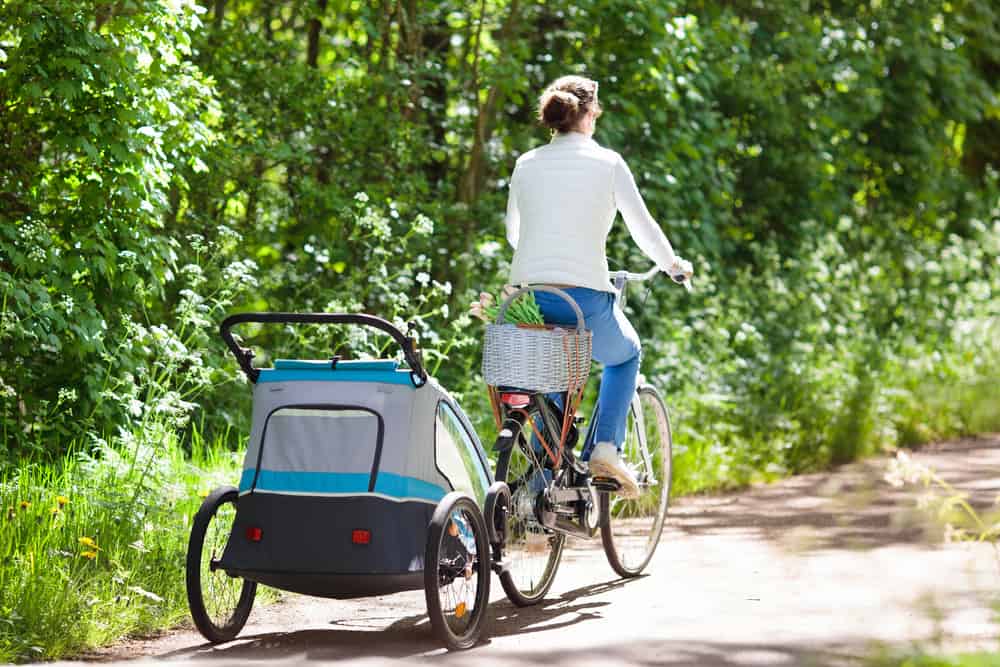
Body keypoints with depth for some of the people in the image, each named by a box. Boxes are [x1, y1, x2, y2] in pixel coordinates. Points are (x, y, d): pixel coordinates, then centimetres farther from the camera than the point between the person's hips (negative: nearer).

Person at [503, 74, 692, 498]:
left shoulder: (526, 165, 10)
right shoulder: (607, 162, 0)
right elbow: (642, 227, 6)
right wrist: (673, 265, 25)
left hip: (528, 295, 3)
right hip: (584, 296, -3)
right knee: (625, 355, 28)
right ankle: (606, 448, 10)